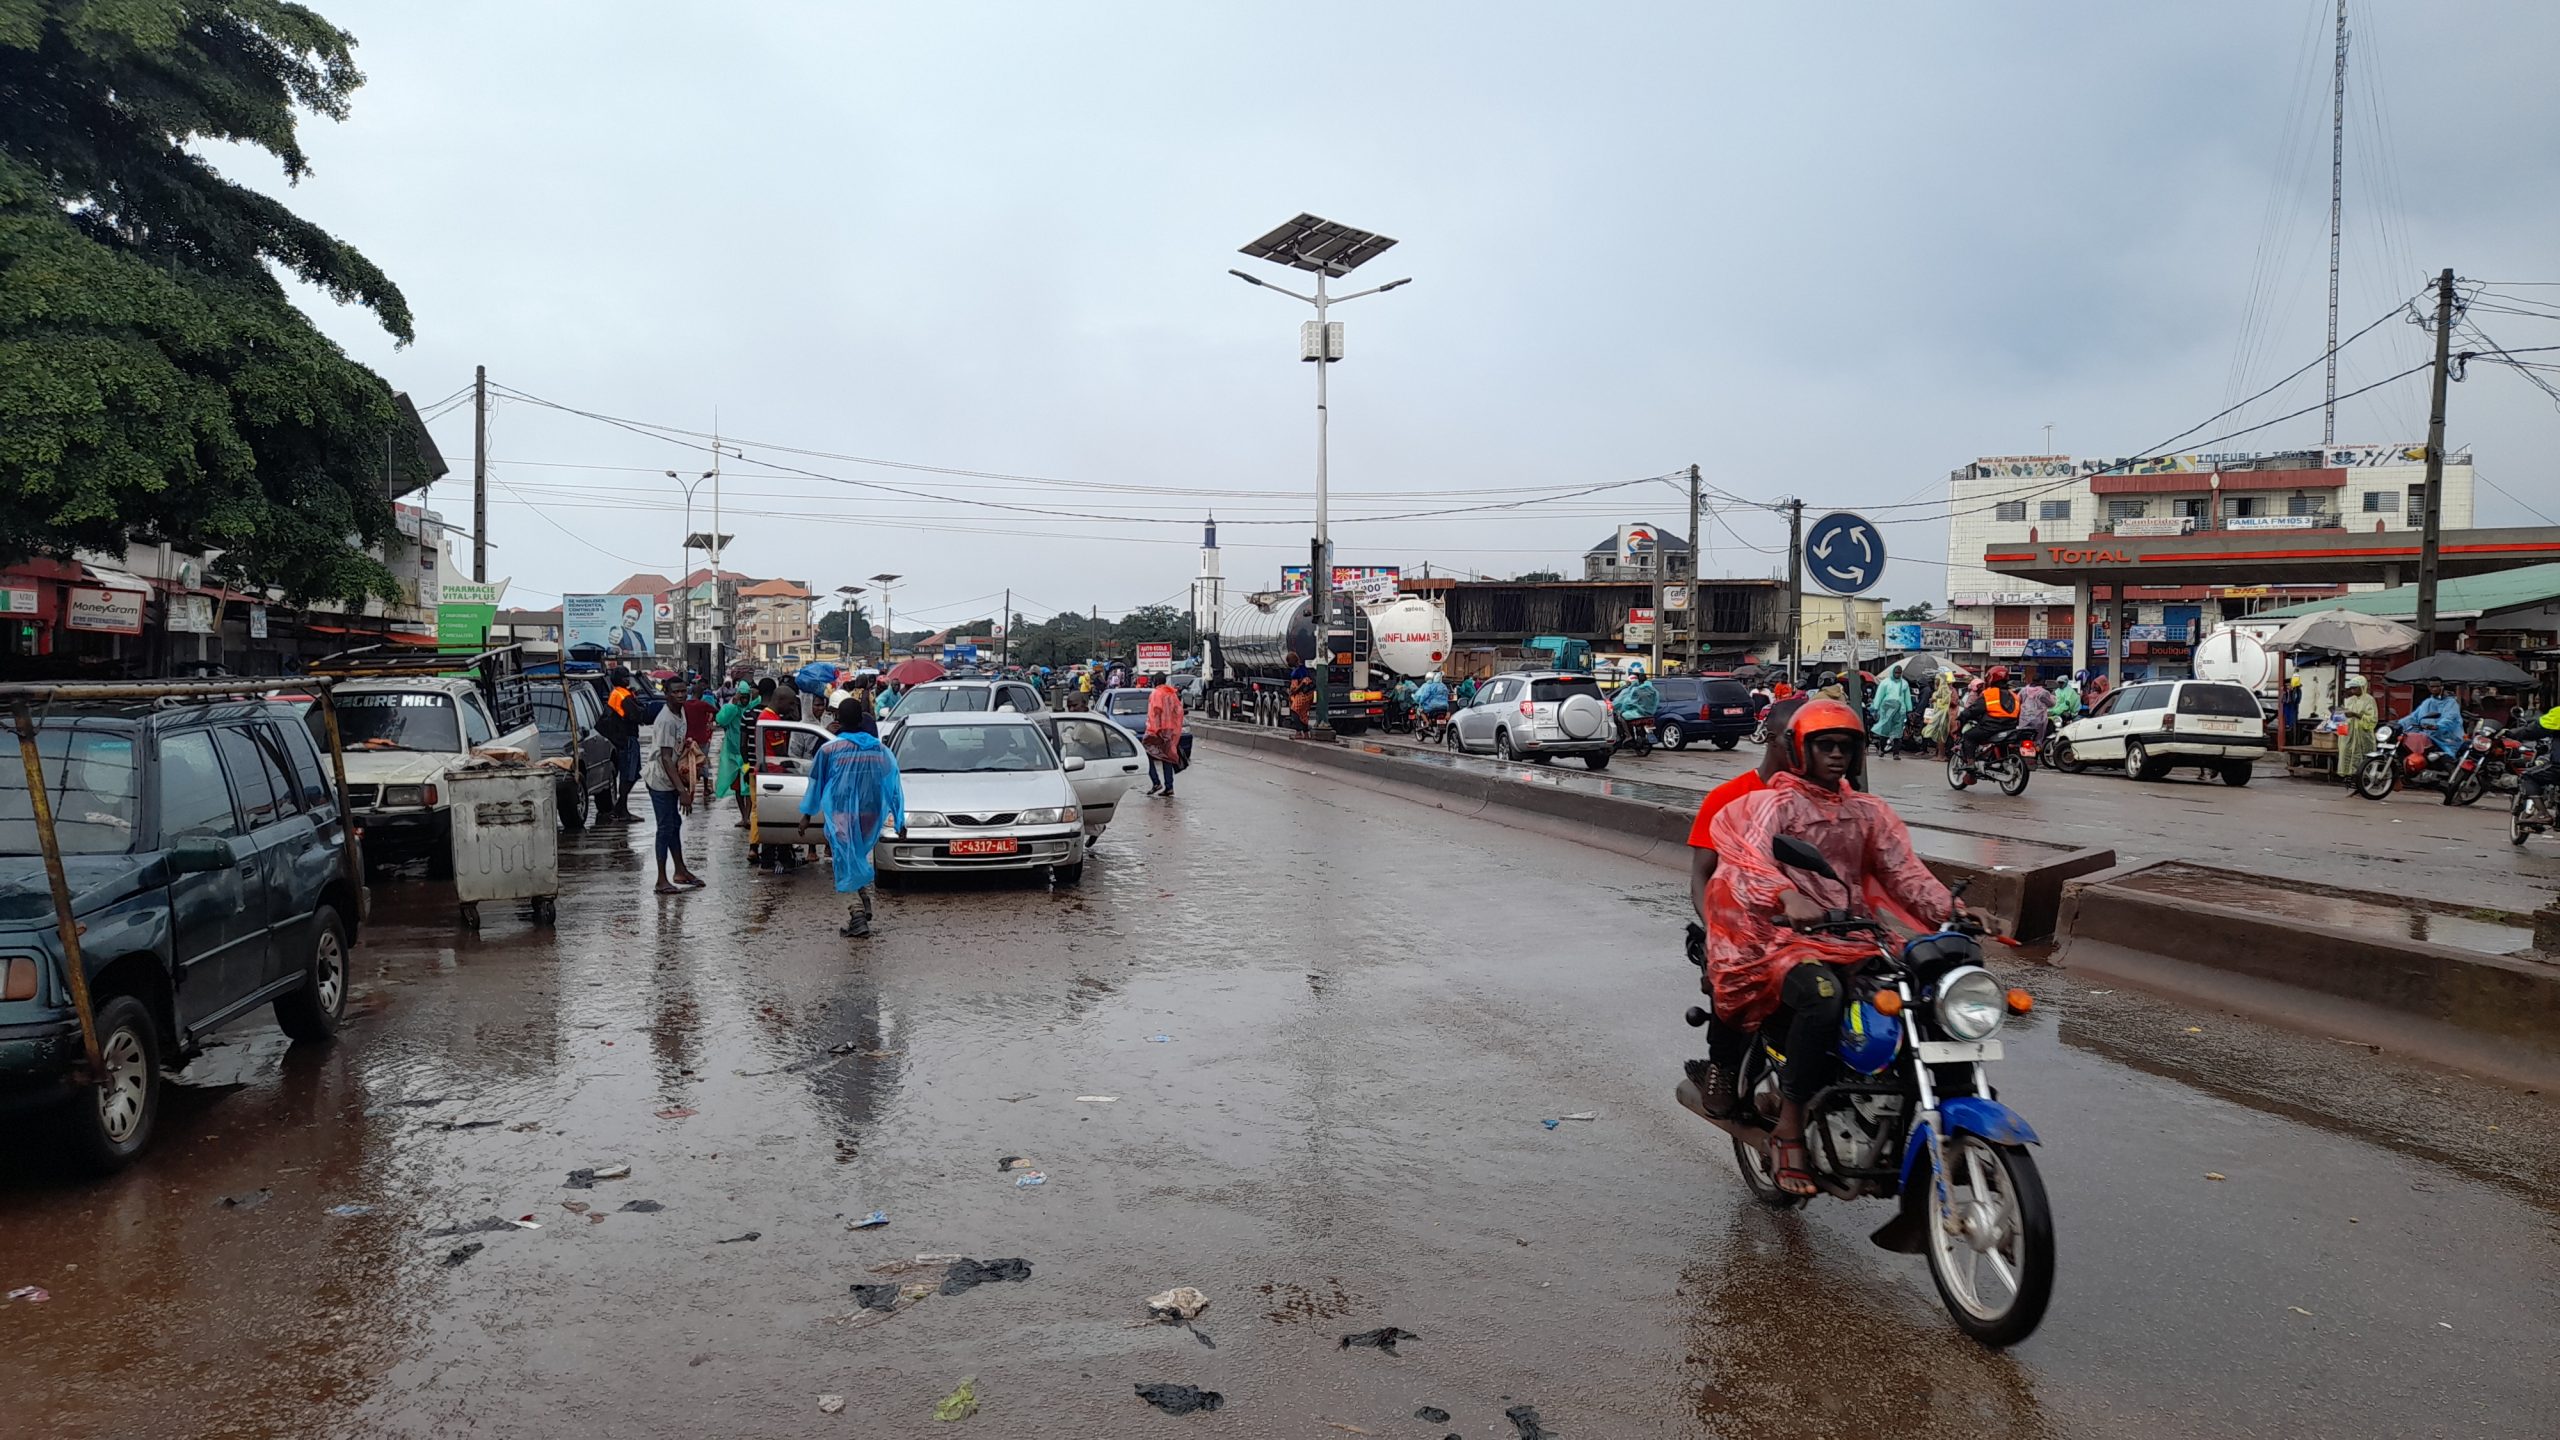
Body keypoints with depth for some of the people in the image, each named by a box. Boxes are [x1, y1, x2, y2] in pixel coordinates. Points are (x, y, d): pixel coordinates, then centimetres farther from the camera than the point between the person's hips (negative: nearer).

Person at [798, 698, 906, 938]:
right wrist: (900, 819, 13)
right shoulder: (881, 750, 3)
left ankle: (857, 913, -10)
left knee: (847, 864, 0)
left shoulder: (829, 750, -6)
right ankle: (865, 908, 18)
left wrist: (807, 815, 13)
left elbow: (816, 783, 3)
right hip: (871, 815, 4)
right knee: (862, 860, 20)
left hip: (841, 817, -3)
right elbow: (894, 785, 7)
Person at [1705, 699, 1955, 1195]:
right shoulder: (1774, 804, 1)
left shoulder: (1869, 813, 20)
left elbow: (1904, 871, 10)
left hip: (1853, 941, 6)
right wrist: (1787, 899, -38)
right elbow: (1751, 861, -18)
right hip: (1787, 938, -5)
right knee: (1822, 997, -36)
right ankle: (1790, 1128, -24)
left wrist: (1950, 907, -10)